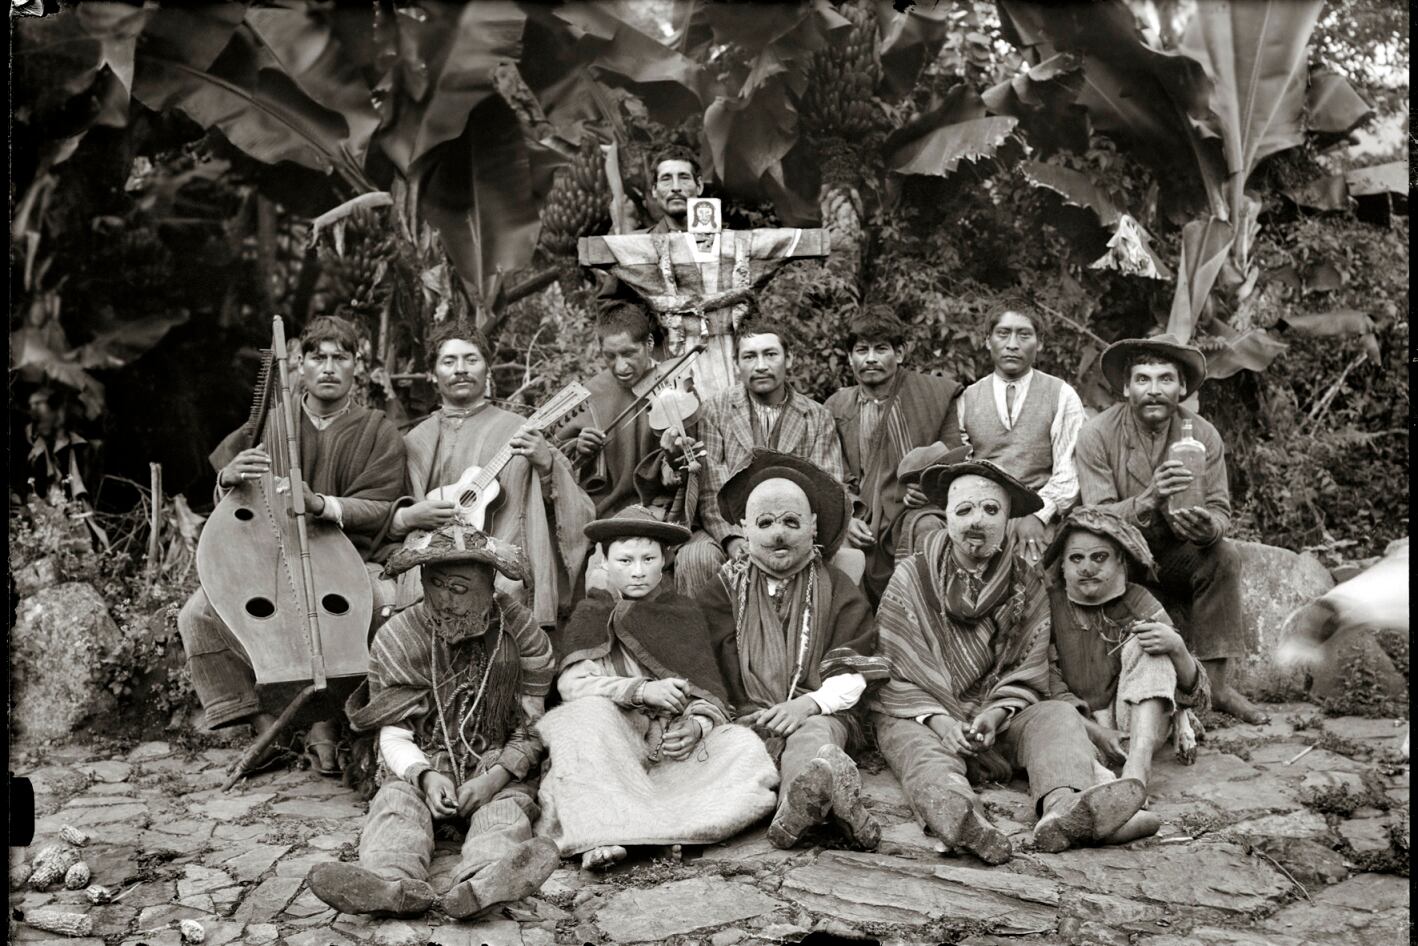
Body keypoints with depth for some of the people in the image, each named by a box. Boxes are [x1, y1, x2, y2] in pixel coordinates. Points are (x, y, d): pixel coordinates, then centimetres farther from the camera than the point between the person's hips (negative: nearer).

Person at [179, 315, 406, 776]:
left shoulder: (377, 433, 4)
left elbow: (378, 509, -8)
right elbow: (231, 511, 8)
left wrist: (319, 504, -27)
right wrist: (229, 479, -17)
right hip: (270, 560, 2)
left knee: (394, 609, -33)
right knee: (197, 615, -20)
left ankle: (326, 724, -13)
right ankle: (266, 728, -9)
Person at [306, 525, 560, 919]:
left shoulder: (521, 636, -4)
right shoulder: (396, 639, -2)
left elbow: (531, 730, 0)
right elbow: (394, 737, -1)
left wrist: (495, 778, -19)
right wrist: (425, 776, -22)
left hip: (499, 773, -1)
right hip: (420, 770, 1)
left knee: (505, 808, -31)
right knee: (397, 801, -29)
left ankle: (482, 883, -63)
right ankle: (393, 883, -60)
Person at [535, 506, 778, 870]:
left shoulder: (685, 613, 17)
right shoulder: (588, 617, 12)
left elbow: (711, 690, 7)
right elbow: (573, 684, -6)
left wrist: (697, 724, -16)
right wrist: (642, 690, -18)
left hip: (674, 744, 2)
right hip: (611, 745, -2)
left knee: (745, 746, -24)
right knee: (589, 714, -32)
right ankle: (600, 836, -43)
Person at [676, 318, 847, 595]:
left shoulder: (819, 419, 11)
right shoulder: (713, 411, 7)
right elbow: (710, 491, 0)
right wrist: (732, 538, -19)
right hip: (729, 529, -1)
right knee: (694, 558, -33)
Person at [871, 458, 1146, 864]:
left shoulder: (1027, 583, 9)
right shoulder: (911, 577, 2)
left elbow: (1027, 674, 6)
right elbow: (896, 670, -3)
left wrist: (995, 714, -15)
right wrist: (940, 721, -18)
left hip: (1000, 718, 3)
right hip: (920, 714, -3)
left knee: (1059, 717, -25)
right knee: (917, 744, -36)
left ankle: (1063, 808, -57)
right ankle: (958, 817, -70)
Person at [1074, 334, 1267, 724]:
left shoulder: (1203, 435, -6)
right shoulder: (1096, 436, -14)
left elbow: (1220, 512, -9)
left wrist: (1207, 527, -35)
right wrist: (1148, 500, -41)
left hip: (1175, 556, 2)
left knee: (1223, 556, -25)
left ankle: (1215, 683, -17)